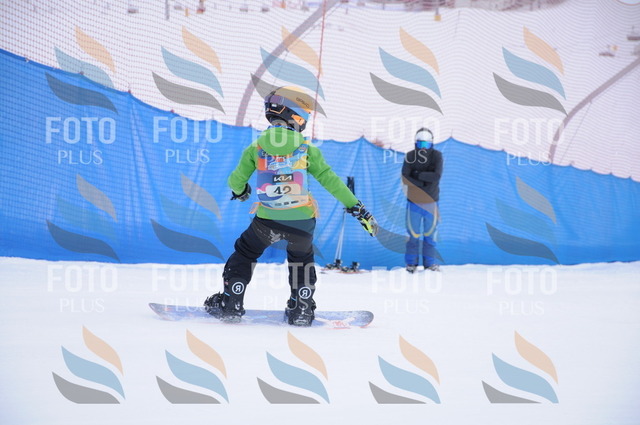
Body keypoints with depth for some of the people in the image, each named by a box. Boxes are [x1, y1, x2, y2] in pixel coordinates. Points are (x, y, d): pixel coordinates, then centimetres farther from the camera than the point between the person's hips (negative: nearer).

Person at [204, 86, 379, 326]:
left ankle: (230, 305, 17)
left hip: (268, 220, 0)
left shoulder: (256, 149, -2)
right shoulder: (308, 150, -4)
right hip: (302, 221, 0)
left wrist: (239, 191, 30)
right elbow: (331, 181, -5)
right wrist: (357, 209, 0)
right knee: (302, 261, 27)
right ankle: (301, 311, 23)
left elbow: (237, 180, 5)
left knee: (245, 253, 22)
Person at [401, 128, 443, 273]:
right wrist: (424, 182, -19)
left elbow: (437, 176, -19)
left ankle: (429, 262, 18)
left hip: (431, 202, 1)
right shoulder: (410, 156, -6)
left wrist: (418, 175, -17)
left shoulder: (436, 156, -5)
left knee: (430, 234, 8)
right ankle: (411, 263, 12)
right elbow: (405, 178, -15)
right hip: (414, 201, -1)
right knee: (413, 234, 1)